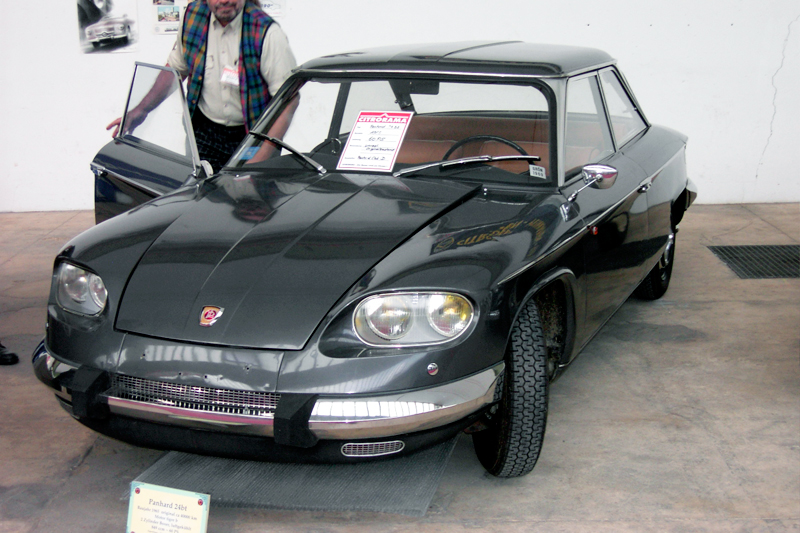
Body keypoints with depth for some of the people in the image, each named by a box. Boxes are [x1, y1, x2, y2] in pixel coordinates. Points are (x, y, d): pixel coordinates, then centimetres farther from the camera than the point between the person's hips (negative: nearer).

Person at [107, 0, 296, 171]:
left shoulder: (266, 32, -18)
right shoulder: (193, 16, -2)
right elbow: (175, 69, 14)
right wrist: (140, 111, 5)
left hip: (252, 136, -3)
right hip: (205, 131, 4)